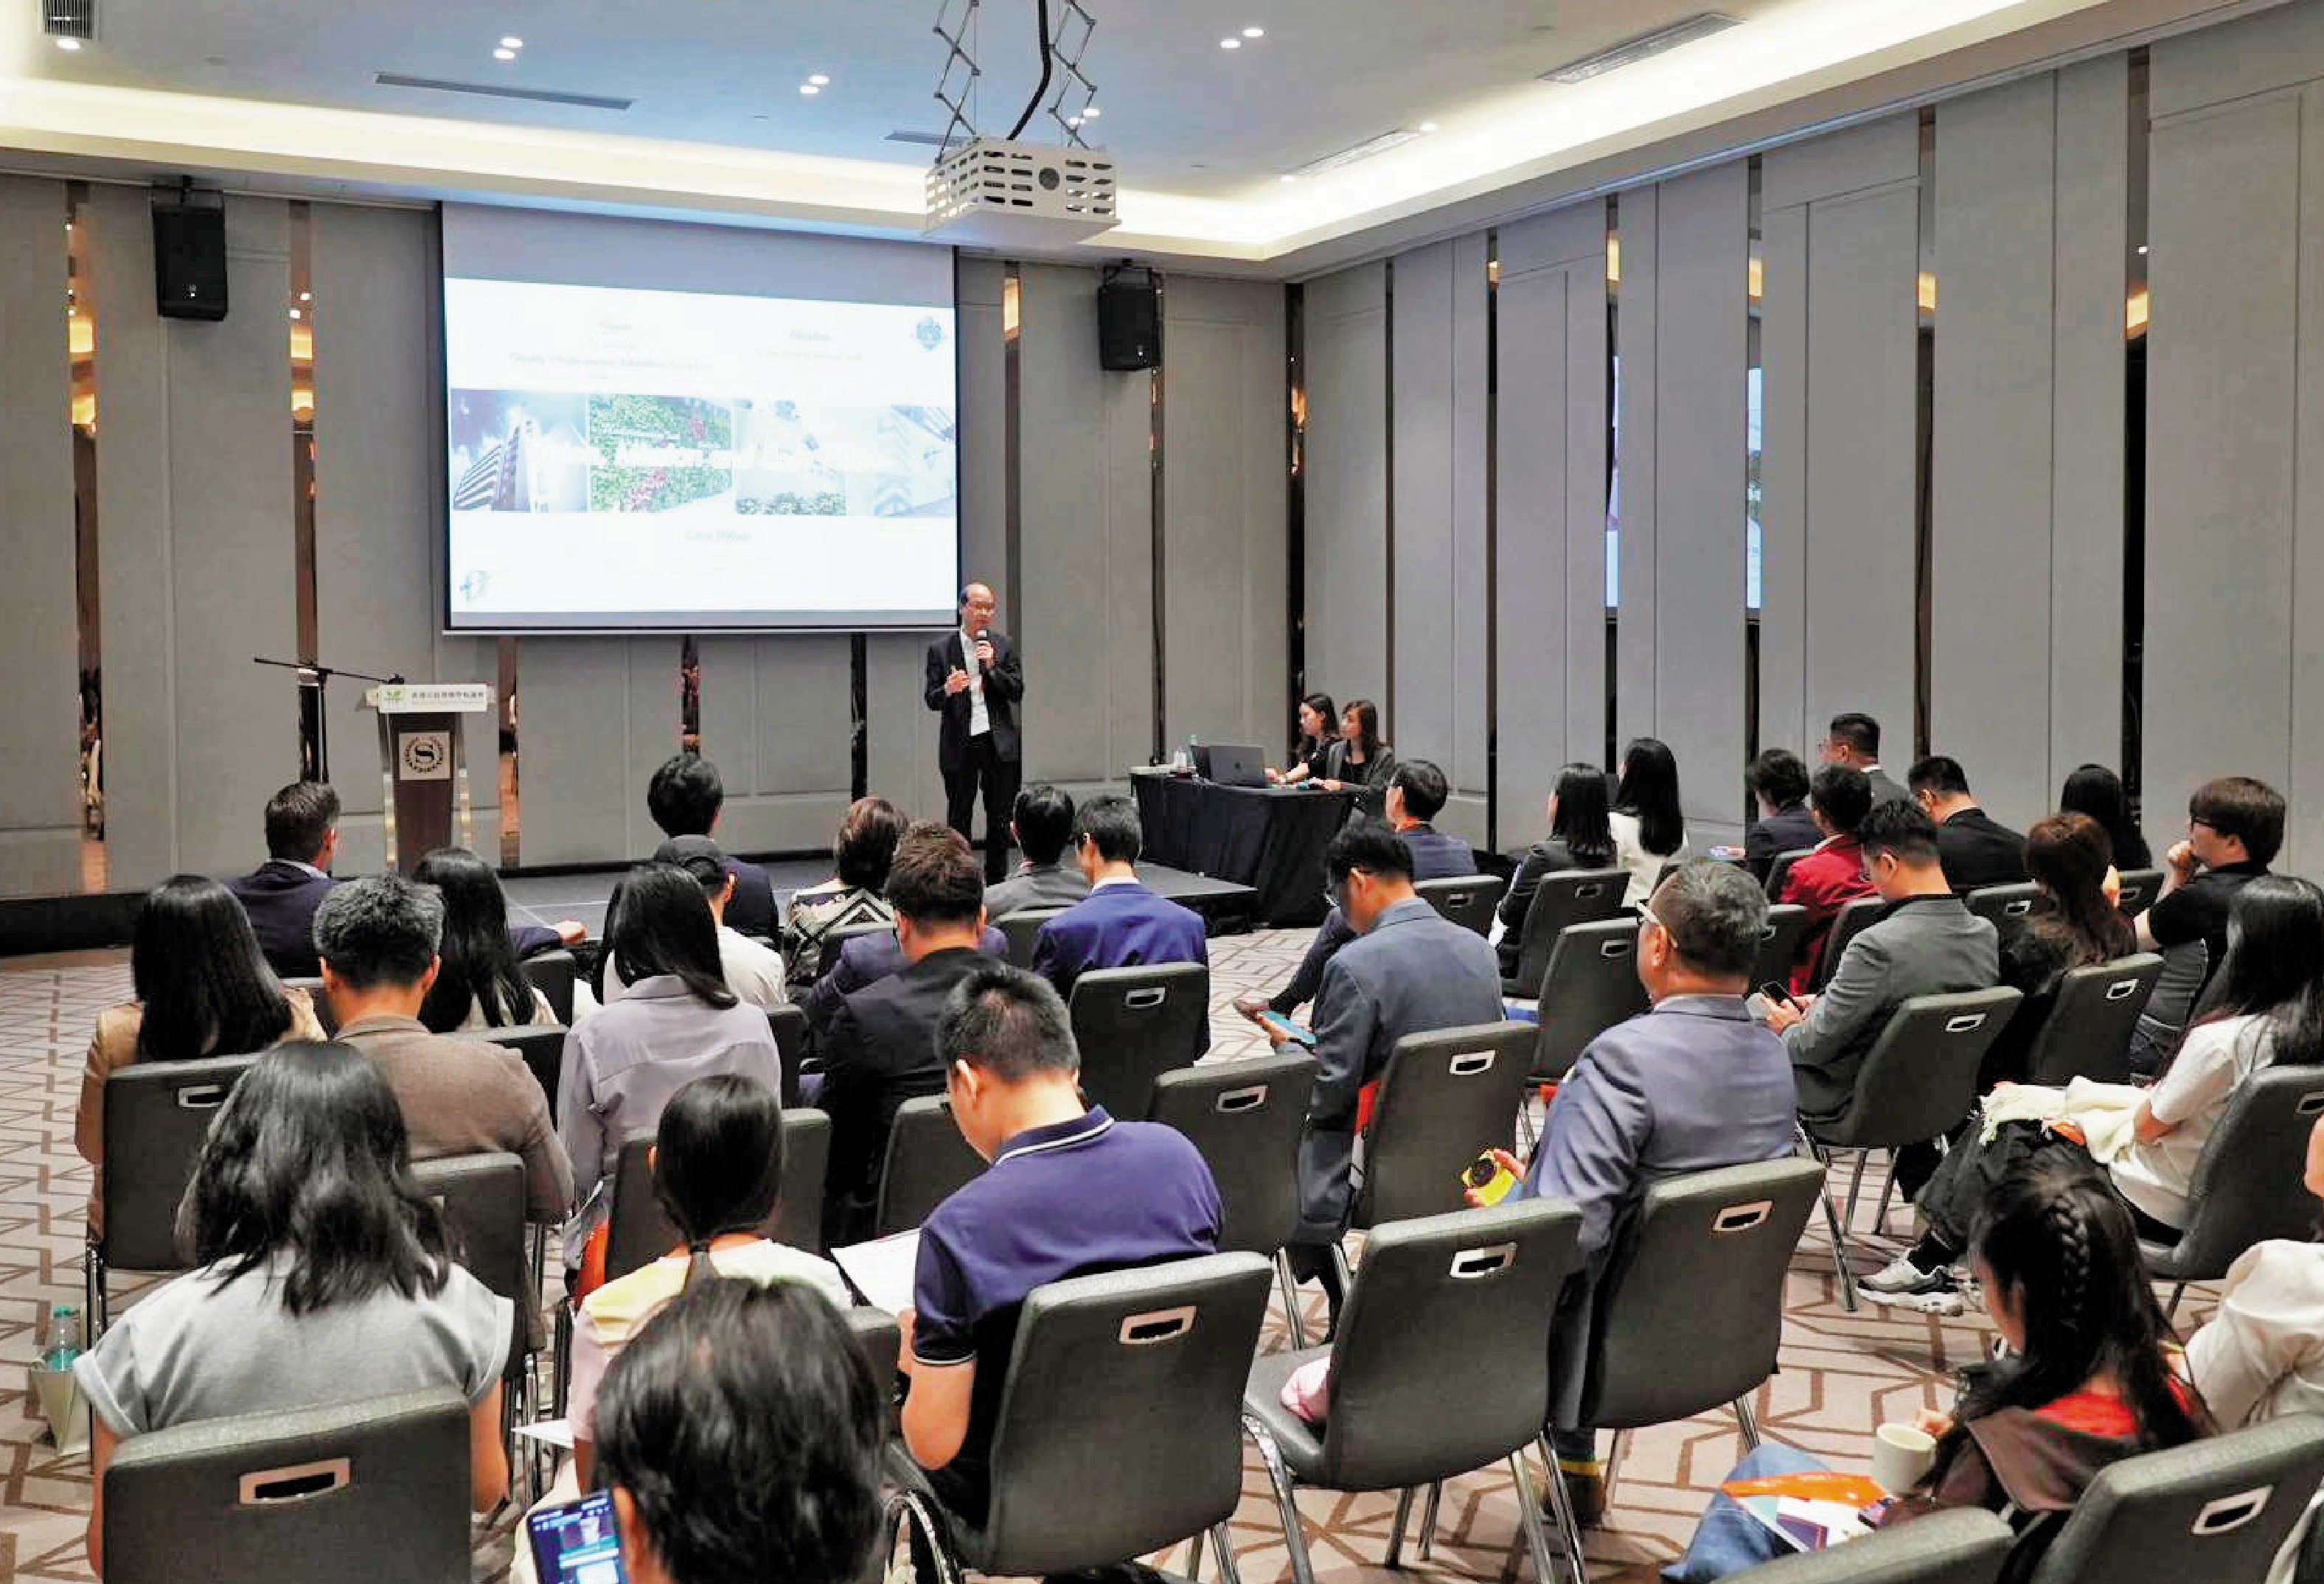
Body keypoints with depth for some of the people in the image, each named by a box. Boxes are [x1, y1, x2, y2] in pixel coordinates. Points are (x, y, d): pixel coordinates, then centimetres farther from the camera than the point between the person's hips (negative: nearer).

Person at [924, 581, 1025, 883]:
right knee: (958, 819, 2)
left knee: (1000, 818, 6)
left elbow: (1017, 693, 2)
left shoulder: (1004, 647, 7)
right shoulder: (940, 649, 3)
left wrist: (992, 667, -11)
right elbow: (931, 700, 0)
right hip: (960, 745, -2)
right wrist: (948, 690, -21)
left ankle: (996, 884, 16)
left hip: (999, 744, 2)